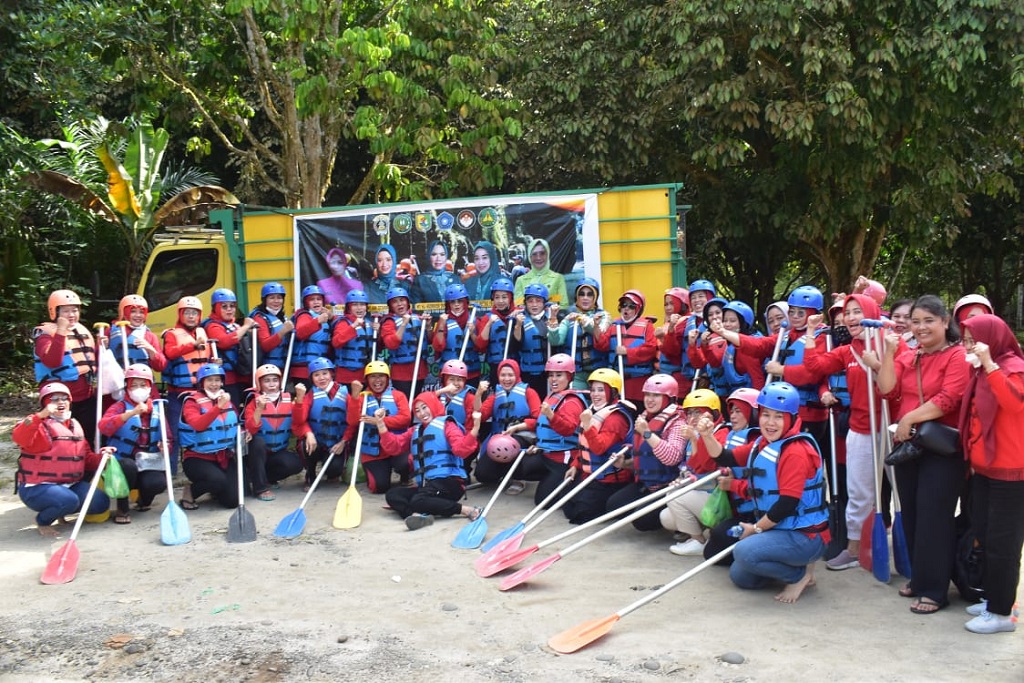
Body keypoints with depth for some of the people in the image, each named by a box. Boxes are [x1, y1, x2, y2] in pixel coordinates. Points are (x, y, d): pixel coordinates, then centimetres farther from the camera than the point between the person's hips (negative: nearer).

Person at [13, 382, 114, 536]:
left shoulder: (75, 425, 14)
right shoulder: (38, 423, -8)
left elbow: (86, 457, 17)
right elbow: (19, 438, -32)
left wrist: (100, 457, -4)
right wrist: (40, 416, -44)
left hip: (71, 484, 7)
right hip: (38, 487, -7)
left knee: (101, 502, -9)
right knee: (69, 500, -33)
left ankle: (61, 510, 15)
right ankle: (43, 520, -1)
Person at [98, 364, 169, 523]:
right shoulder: (120, 406, -4)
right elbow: (103, 427, -25)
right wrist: (132, 413, -35)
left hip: (149, 462, 3)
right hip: (123, 462, -2)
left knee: (158, 483, -29)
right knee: (129, 465, -38)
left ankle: (144, 500, 12)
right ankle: (122, 508, -12)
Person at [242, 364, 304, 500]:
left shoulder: (288, 399, 1)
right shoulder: (254, 401, -8)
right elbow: (251, 429, -21)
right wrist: (259, 409, -34)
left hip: (279, 451, 2)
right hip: (258, 450, -2)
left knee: (295, 464, -25)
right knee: (258, 442, -35)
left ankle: (267, 478, 3)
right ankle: (260, 487, -24)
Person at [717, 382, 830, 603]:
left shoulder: (796, 452, -22)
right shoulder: (761, 444, 5)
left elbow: (787, 504, -24)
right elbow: (726, 458, 9)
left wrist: (756, 528, -13)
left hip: (805, 536, -9)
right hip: (778, 530, 9)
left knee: (744, 551, -28)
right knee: (739, 576, 11)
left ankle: (801, 573, -5)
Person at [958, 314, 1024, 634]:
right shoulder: (981, 372, 13)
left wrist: (989, 364, -32)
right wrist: (972, 457, 17)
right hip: (984, 468, 9)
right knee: (984, 537, 15)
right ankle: (994, 599, 27)